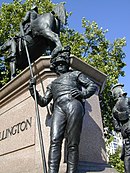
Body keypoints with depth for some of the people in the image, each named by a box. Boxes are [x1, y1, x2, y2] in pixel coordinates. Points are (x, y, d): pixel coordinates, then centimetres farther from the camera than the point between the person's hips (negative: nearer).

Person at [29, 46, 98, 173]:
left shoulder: (75, 74, 29)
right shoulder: (52, 84, 37)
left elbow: (93, 86, 19)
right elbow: (43, 102, 27)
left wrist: (83, 93, 0)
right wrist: (33, 90, 13)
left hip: (73, 104, -2)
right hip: (58, 108, 3)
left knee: (72, 144, -13)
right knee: (55, 141, -19)